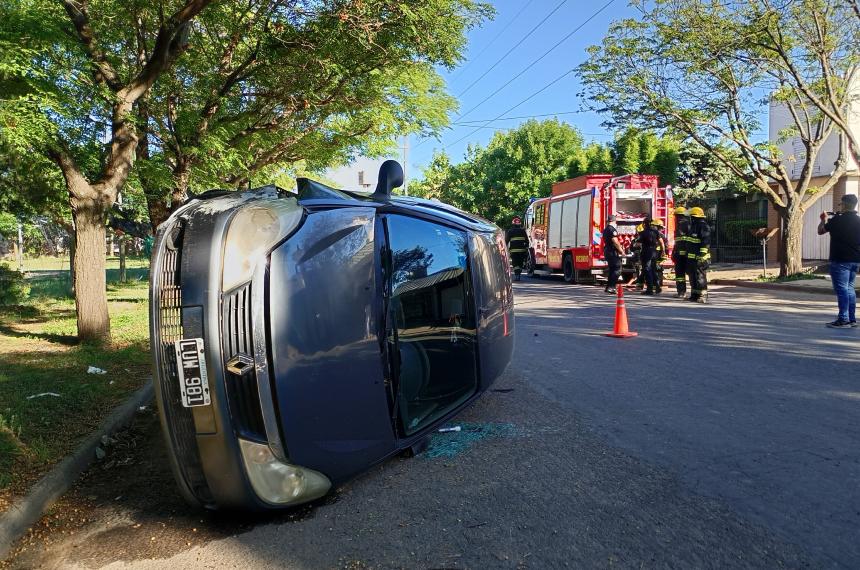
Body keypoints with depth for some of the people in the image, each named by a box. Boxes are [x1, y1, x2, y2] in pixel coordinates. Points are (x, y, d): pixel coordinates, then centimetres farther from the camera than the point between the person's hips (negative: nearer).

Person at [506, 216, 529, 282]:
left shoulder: (510, 231, 1)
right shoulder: (523, 230, 8)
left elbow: (506, 240, 1)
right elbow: (527, 241, 9)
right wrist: (526, 249, 15)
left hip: (514, 250, -2)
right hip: (522, 250, 2)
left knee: (515, 264, -2)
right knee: (520, 263, 12)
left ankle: (516, 275, -16)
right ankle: (518, 275, 15)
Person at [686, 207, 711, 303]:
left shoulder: (704, 227, -13)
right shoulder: (694, 226, 17)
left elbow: (706, 243, -20)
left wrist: (701, 256, -25)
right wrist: (688, 257, 24)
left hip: (699, 258, -10)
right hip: (692, 258, 10)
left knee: (700, 278, -8)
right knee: (693, 277, 14)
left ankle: (703, 296, -5)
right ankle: (694, 295, 22)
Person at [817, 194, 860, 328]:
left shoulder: (837, 220, -12)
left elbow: (820, 231, 2)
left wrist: (824, 219, 22)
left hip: (840, 260, -7)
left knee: (842, 289, -4)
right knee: (849, 288, 16)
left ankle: (843, 320, -5)